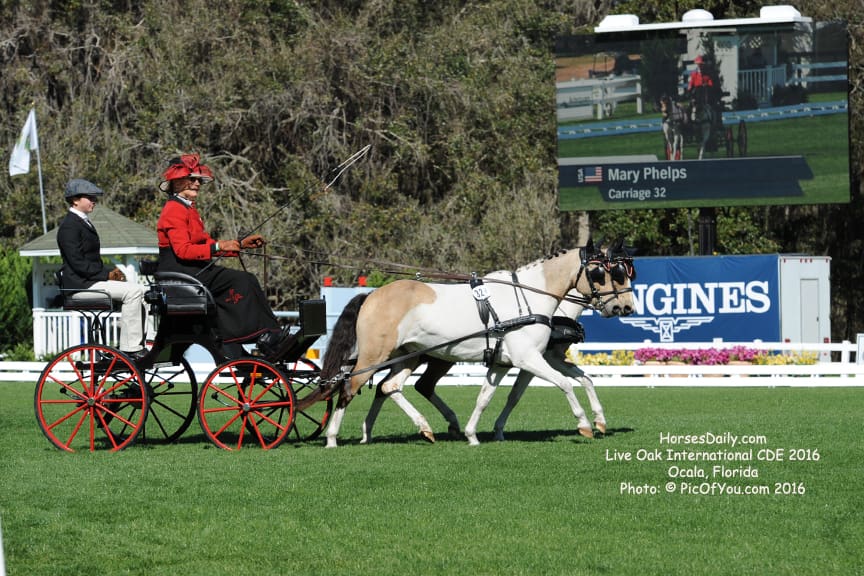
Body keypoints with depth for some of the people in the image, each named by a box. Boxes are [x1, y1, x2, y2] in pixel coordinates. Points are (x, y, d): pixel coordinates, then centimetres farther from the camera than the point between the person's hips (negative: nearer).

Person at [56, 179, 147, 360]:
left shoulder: (83, 223, 19)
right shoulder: (70, 226, -13)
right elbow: (78, 264, -20)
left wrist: (111, 271, 5)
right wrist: (106, 274, -16)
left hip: (91, 279, 10)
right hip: (80, 283, -10)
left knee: (137, 291, 5)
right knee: (133, 291, -21)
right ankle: (131, 348, -21)